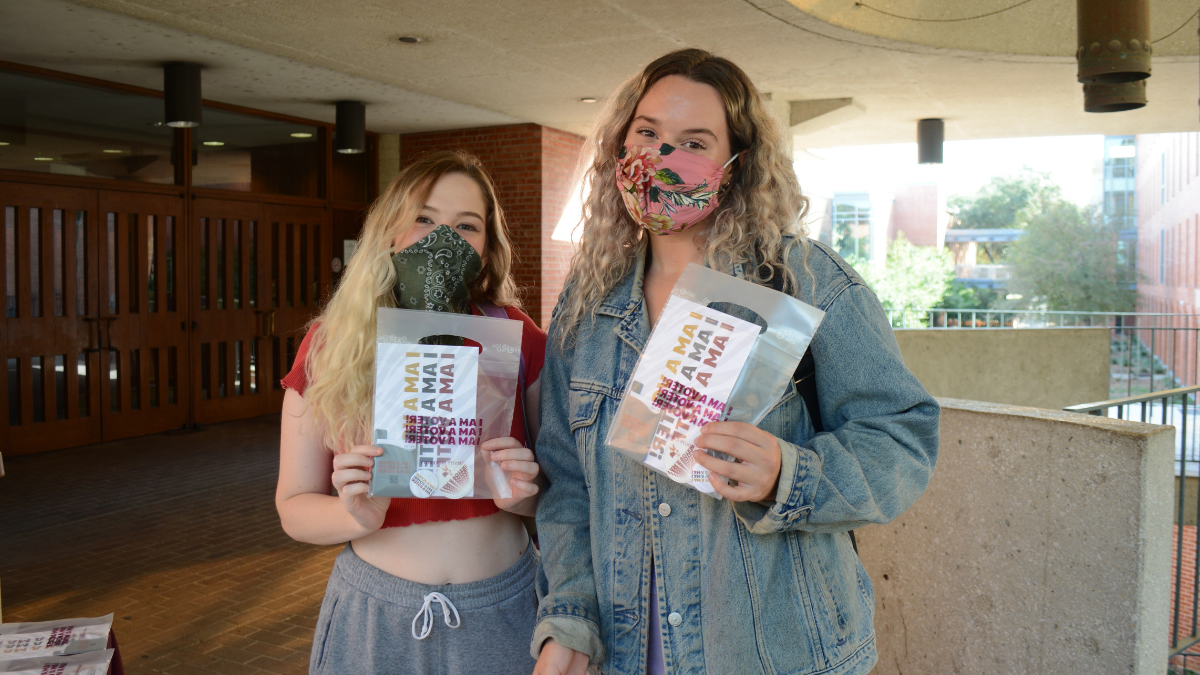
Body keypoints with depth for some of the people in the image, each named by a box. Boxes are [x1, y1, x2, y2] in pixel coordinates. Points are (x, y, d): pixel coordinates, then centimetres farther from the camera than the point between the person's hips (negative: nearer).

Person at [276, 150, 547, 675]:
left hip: (502, 608, 1)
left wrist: (523, 495, -18)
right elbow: (293, 506, 0)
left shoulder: (515, 337, -6)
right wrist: (358, 516, -20)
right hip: (376, 613, 0)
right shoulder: (330, 346, -6)